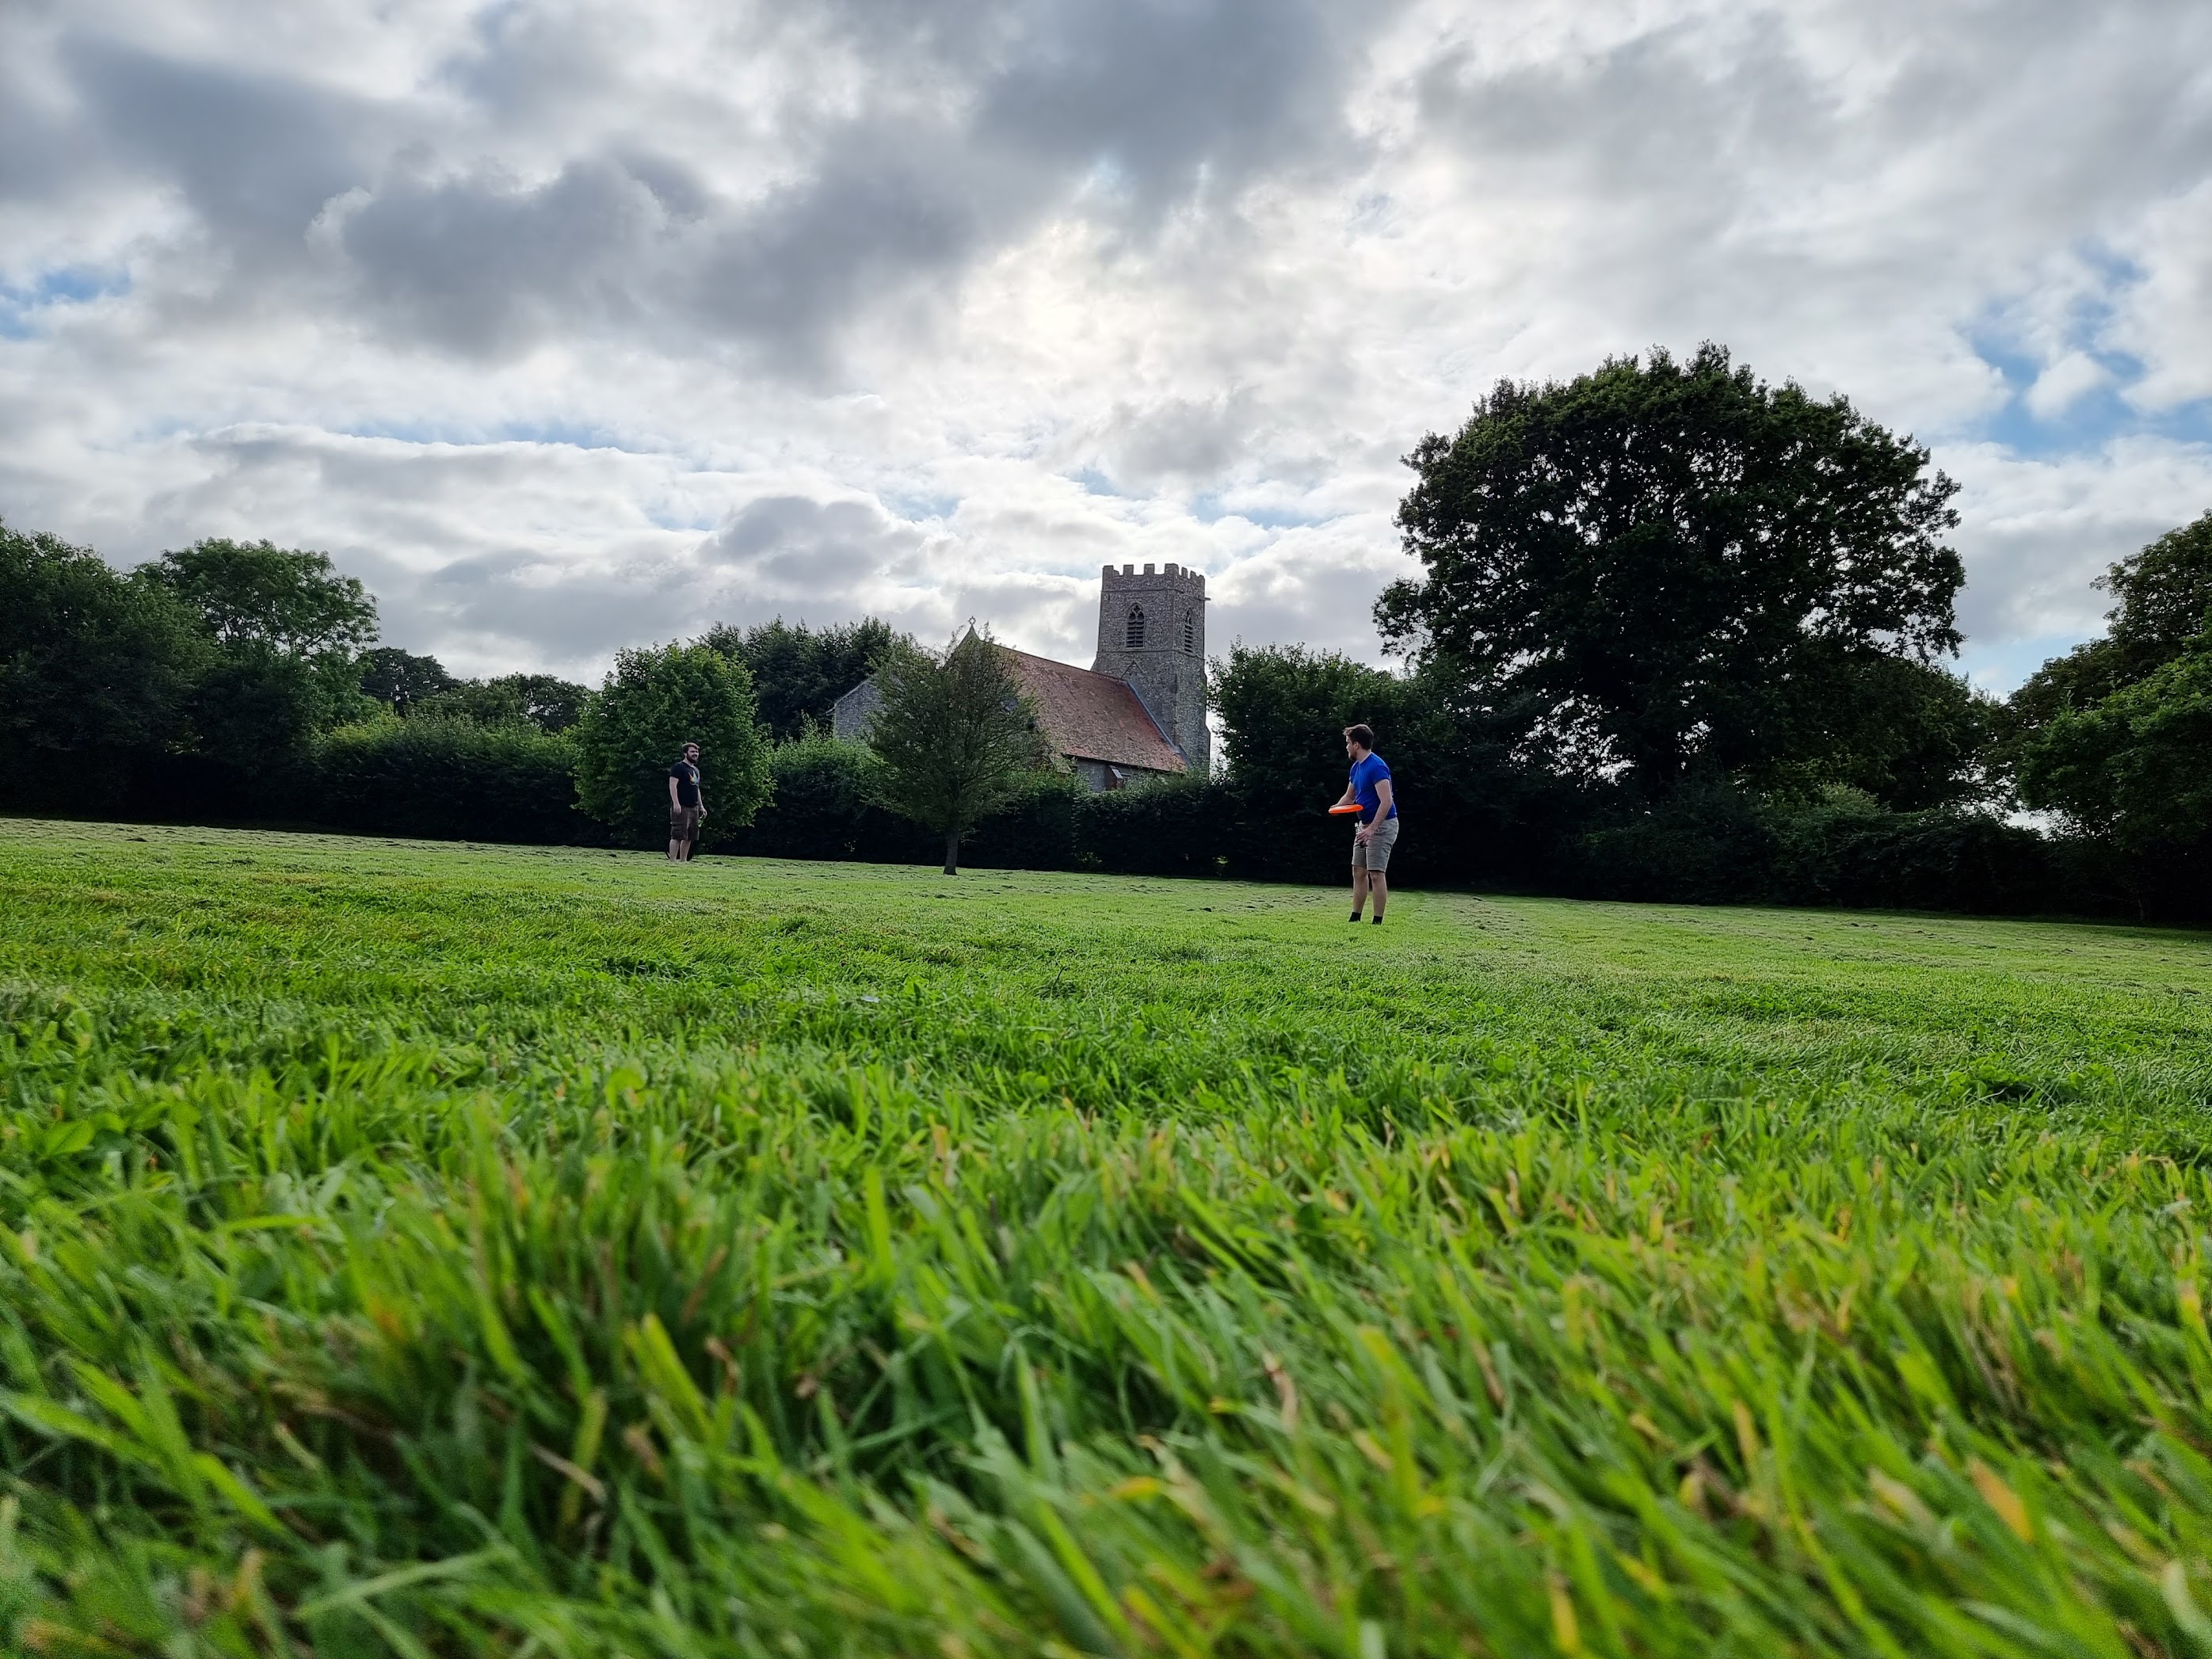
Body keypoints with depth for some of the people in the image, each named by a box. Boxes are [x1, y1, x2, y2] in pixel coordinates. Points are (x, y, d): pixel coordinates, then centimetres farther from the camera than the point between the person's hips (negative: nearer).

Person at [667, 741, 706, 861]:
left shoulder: (696, 770, 22)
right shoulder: (678, 767, -5)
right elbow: (672, 785, -14)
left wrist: (701, 806, 22)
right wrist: (676, 803, -22)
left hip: (694, 807, 9)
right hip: (681, 807, -9)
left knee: (689, 836, 9)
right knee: (677, 835, -11)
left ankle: (683, 860, 16)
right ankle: (672, 861, -12)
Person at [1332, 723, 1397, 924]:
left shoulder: (1376, 766, -19)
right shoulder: (1356, 767, 11)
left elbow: (1386, 801, -26)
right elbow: (1349, 796, 23)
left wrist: (1372, 829, -29)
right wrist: (1337, 807, 1)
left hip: (1381, 825, -10)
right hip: (1365, 825, 10)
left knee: (1376, 874, -10)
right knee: (1358, 872, 10)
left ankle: (1377, 922, -5)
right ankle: (1355, 919, 16)